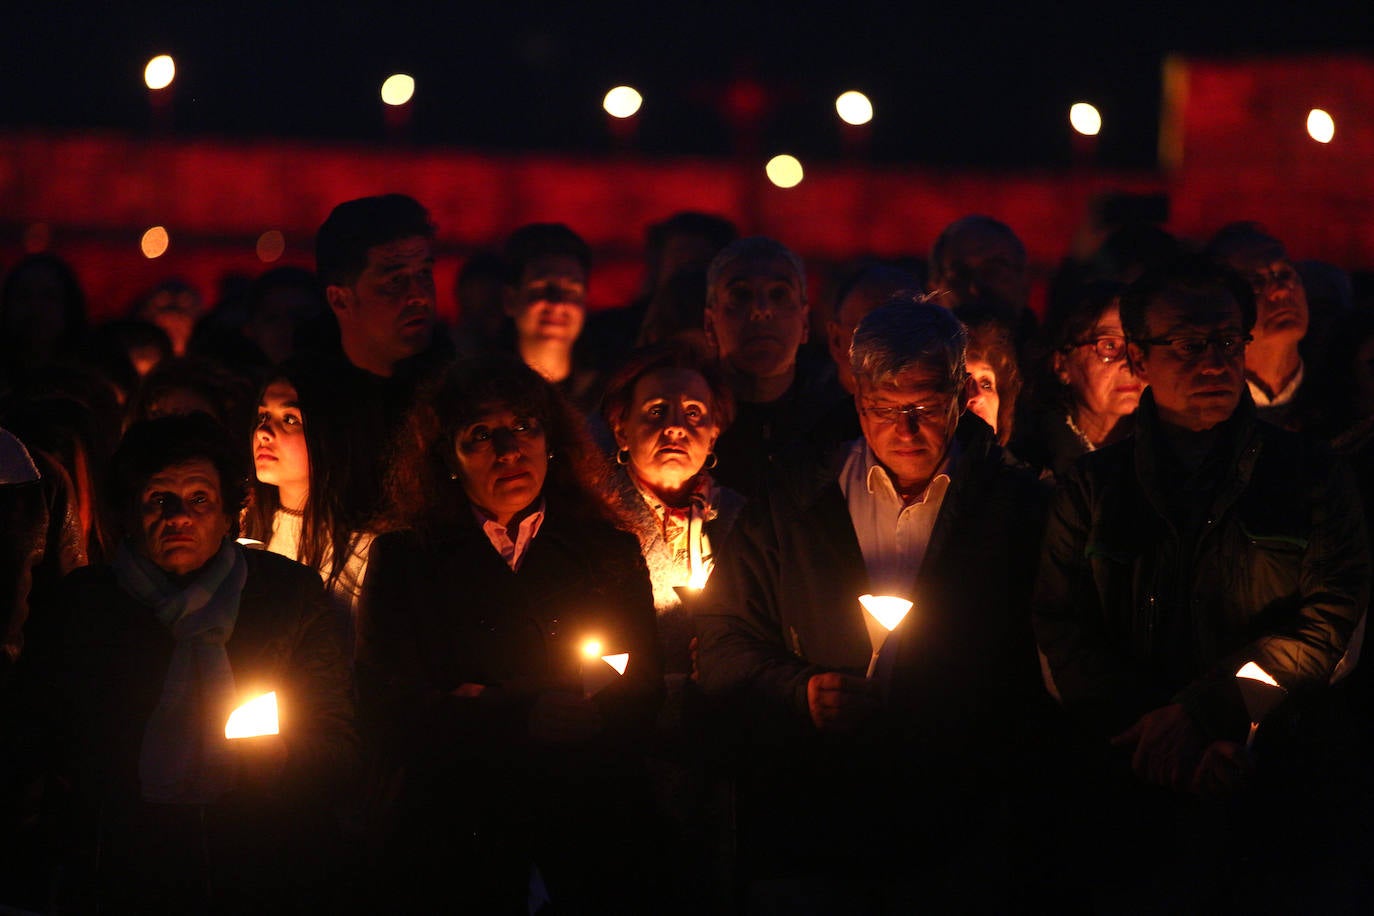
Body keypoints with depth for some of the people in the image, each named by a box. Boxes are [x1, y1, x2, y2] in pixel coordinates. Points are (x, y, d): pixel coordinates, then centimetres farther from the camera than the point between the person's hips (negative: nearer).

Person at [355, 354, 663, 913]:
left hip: (589, 838, 1)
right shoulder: (402, 560, 5)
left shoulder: (611, 553, 9)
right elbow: (387, 710, -4)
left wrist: (483, 714, -10)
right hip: (450, 840, -1)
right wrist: (528, 717, -14)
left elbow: (642, 699, 1)